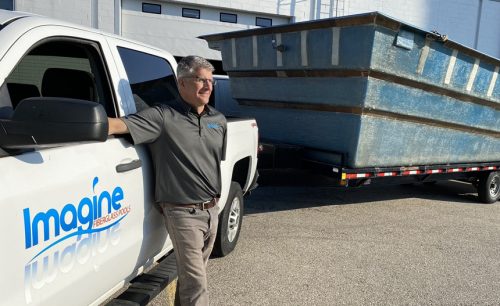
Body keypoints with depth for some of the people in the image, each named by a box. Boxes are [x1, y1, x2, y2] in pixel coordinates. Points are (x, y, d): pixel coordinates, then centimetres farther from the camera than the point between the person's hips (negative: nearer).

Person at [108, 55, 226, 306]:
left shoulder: (218, 120, 8)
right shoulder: (163, 116, -12)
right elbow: (119, 124, -24)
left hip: (212, 211, 6)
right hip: (183, 213, -6)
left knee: (191, 274, 22)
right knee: (195, 282, -3)